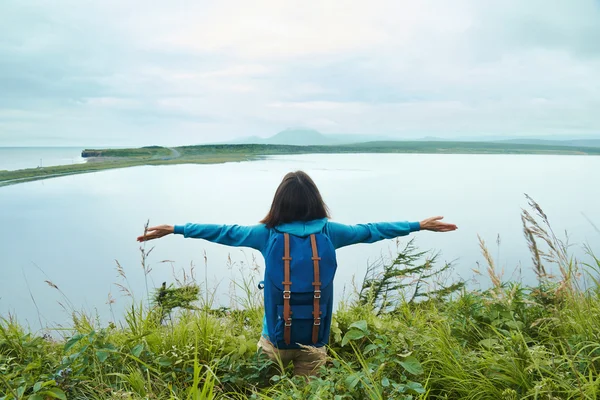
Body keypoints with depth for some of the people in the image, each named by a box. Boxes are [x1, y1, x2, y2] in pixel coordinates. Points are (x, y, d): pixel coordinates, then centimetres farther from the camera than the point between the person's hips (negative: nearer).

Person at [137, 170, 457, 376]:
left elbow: (225, 233, -4)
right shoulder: (329, 232, -8)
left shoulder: (267, 234, -11)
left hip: (276, 337, -1)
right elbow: (370, 230, 0)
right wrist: (419, 225, 13)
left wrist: (174, 229, 7)